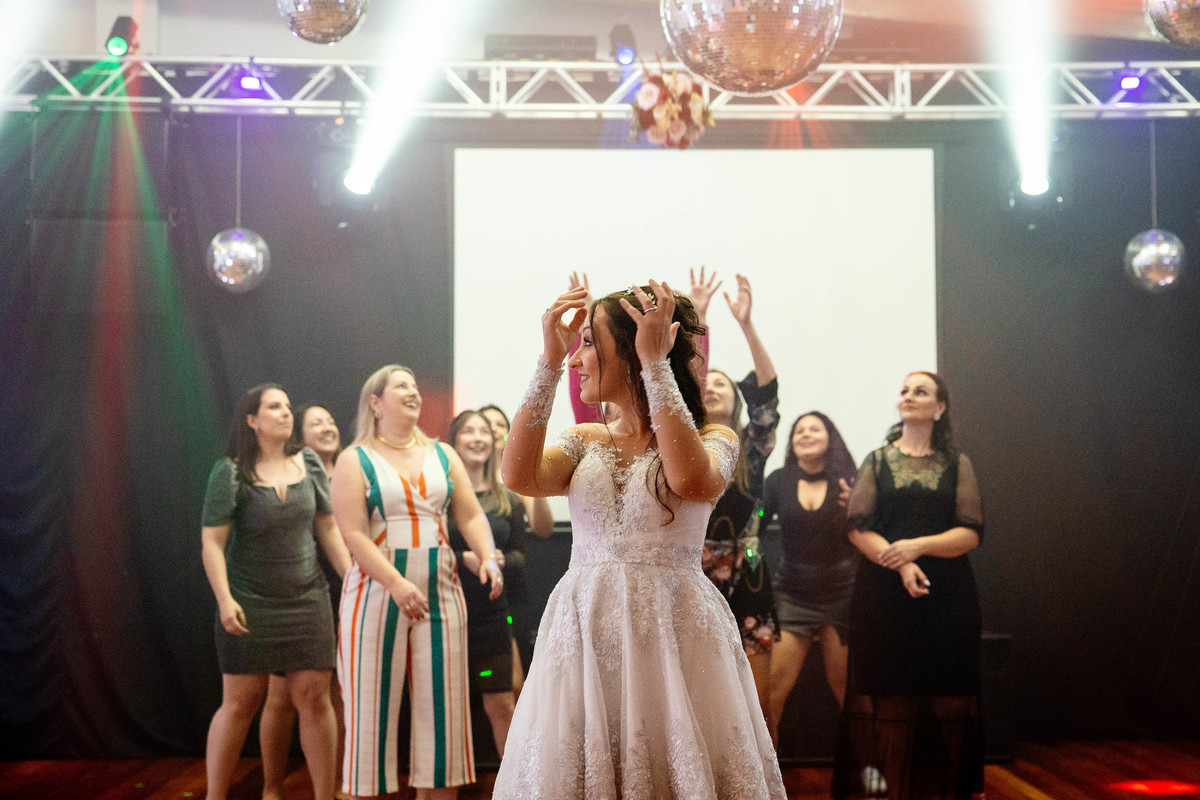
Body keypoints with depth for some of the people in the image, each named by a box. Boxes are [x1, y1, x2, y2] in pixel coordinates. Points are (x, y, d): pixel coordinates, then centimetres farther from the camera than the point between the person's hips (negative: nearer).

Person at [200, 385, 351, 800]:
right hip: (250, 605, -3)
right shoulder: (231, 472, -6)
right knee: (239, 702, 0)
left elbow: (328, 528, 12)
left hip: (307, 599, 3)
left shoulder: (308, 463, 6)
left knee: (314, 697, 1)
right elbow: (212, 542, -8)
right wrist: (225, 599, -17)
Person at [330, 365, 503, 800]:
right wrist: (397, 583, -22)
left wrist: (488, 557, -12)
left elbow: (472, 517, 8)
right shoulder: (355, 461, 0)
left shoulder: (443, 455, 13)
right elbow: (353, 534, -10)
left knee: (441, 706, 3)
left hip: (440, 596, 4)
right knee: (374, 706, 0)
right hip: (376, 596, -4)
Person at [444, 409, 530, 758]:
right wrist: (464, 559, -20)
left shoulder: (508, 500, 11)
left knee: (502, 706, 4)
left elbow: (520, 556, 11)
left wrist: (501, 561, -11)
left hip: (492, 617, 3)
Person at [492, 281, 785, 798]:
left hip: (674, 635, -3)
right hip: (583, 634, 4)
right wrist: (549, 361, -7)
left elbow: (690, 480, -23)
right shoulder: (585, 442, 11)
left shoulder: (714, 440, 0)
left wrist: (655, 363, -17)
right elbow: (519, 477, -8)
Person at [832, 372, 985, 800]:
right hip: (883, 592, 0)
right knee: (887, 697, -4)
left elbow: (971, 533, 0)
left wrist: (917, 546, -15)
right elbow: (858, 528, 1)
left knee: (946, 698, -2)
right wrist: (900, 565, -15)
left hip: (946, 595, 0)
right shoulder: (877, 461, 11)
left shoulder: (957, 465, 10)